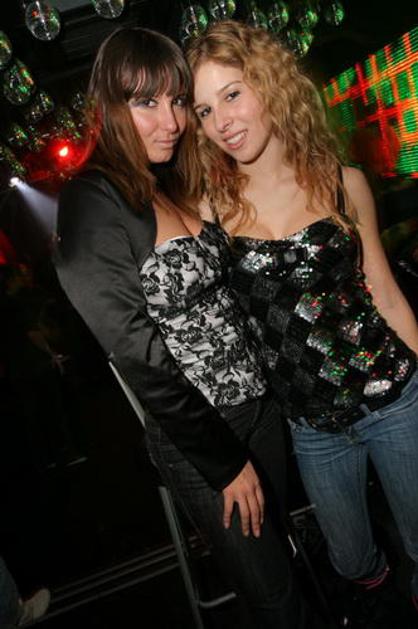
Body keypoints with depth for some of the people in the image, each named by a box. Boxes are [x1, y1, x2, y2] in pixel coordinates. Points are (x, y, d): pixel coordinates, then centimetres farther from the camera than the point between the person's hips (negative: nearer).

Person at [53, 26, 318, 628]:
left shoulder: (178, 184, 5)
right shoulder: (93, 204, -19)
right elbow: (139, 354, -20)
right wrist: (226, 462, -14)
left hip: (258, 402, 7)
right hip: (194, 438, -6)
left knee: (280, 537, 26)